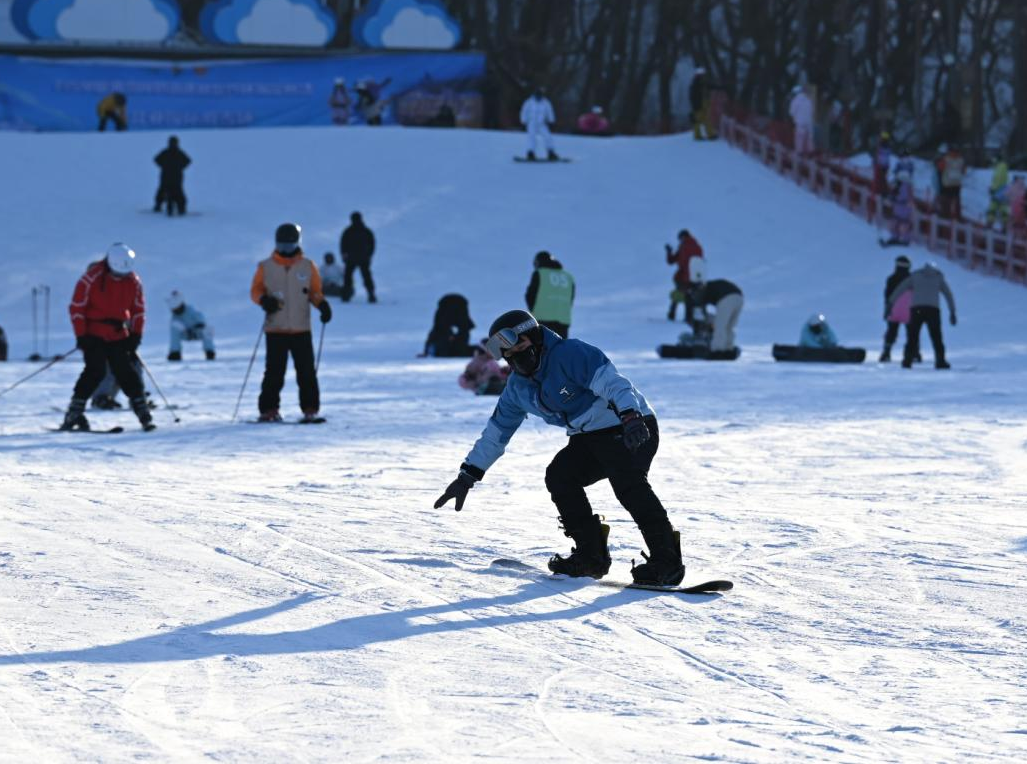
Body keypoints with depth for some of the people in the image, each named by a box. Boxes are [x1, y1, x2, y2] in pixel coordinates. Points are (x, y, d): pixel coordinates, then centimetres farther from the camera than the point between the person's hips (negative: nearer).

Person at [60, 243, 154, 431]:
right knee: (95, 371, -15)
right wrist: (81, 336, -12)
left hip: (118, 335, 4)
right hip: (94, 334, -4)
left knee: (126, 372, 0)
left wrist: (135, 334, 4)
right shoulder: (91, 278, -15)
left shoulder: (133, 281, -1)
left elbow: (138, 309, 11)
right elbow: (77, 307, -9)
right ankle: (74, 414, -11)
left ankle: (141, 409, 6)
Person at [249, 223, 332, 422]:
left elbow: (315, 292, 13)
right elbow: (256, 289, 8)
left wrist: (322, 304, -7)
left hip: (301, 329, 1)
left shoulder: (308, 267, 8)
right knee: (274, 372, -4)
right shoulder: (266, 267, 6)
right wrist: (264, 299, -14)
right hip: (275, 329, -1)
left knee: (306, 371, -2)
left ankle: (310, 409, 4)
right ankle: (268, 409, 2)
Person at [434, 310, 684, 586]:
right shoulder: (519, 386, 9)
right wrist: (467, 476, 14)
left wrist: (629, 416, -47)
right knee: (559, 476, -7)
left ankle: (666, 561, -28)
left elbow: (611, 381, -31)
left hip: (633, 427, -9)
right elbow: (496, 431, 17)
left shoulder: (570, 354, -19)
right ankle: (592, 555, -1)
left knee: (629, 484, -27)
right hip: (589, 439, 9)